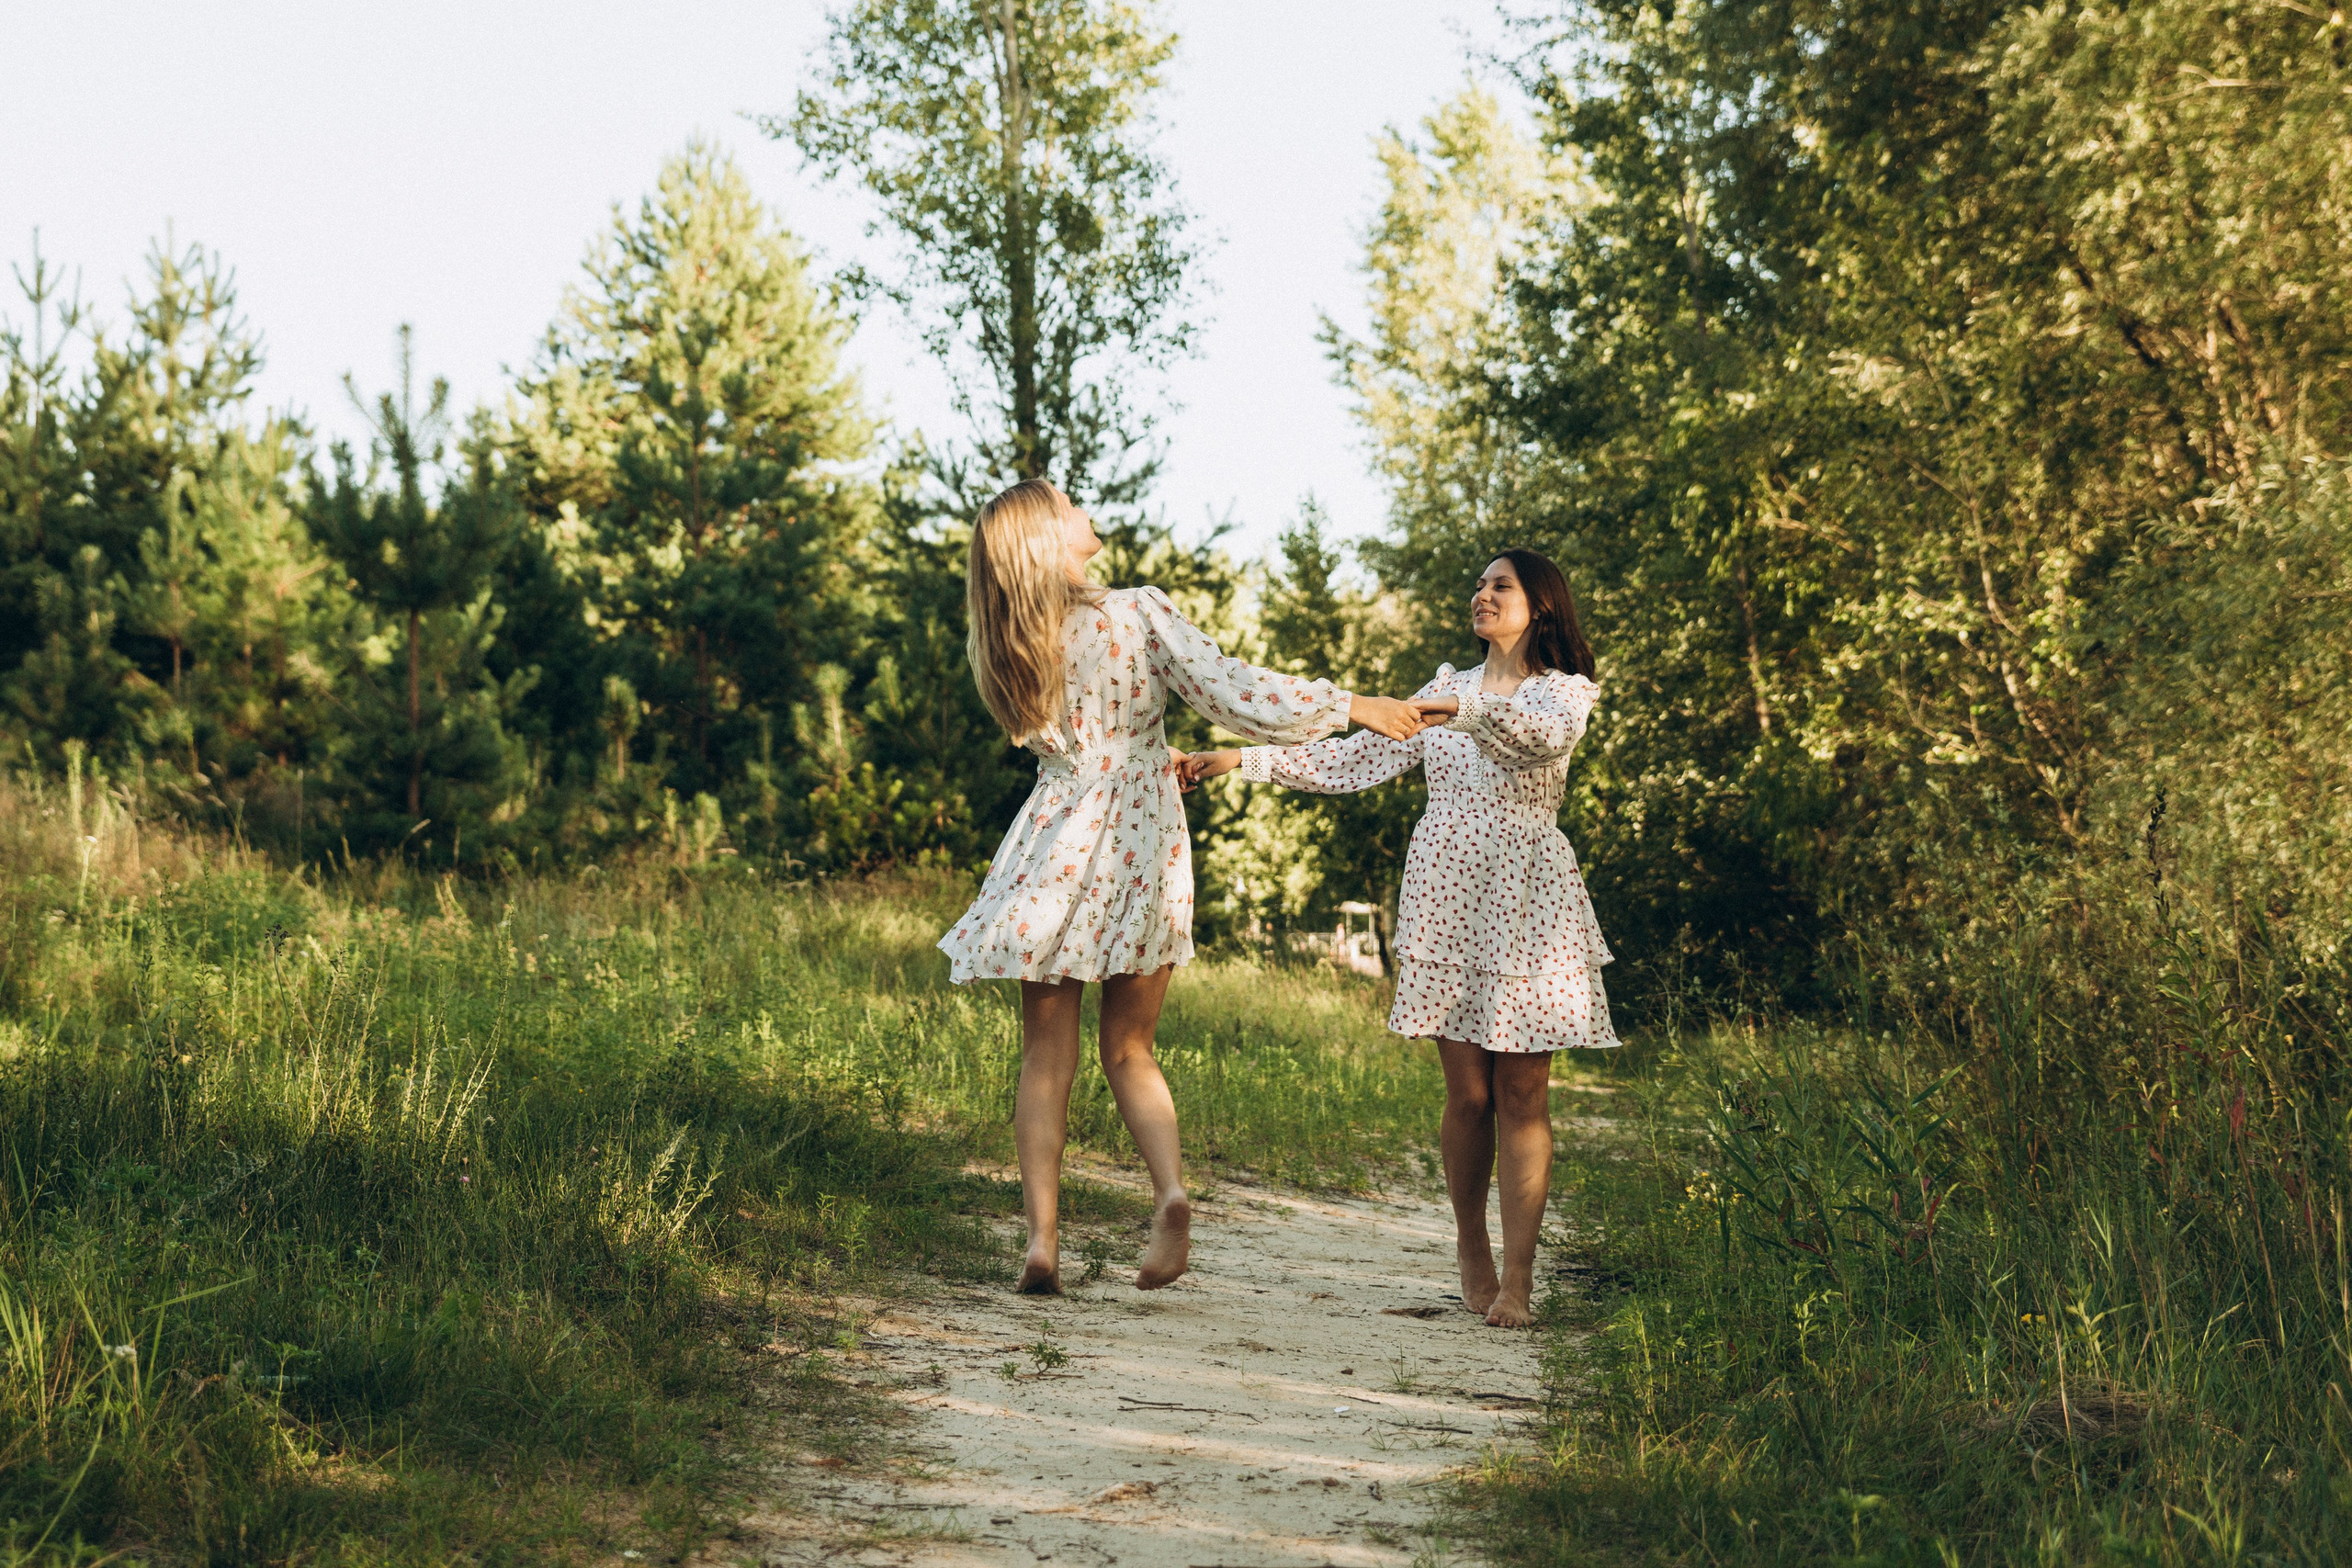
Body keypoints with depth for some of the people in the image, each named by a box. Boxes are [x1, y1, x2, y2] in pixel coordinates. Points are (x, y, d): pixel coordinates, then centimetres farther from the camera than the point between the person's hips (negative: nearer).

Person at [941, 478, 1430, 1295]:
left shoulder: (1008, 647, 1)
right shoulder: (1139, 613, -9)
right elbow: (1231, 692, -13)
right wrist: (1353, 705, -5)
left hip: (1057, 850, 1)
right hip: (1143, 856, -1)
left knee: (1047, 1057, 8)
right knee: (1128, 1050, 13)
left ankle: (1042, 1241, -1)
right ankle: (1171, 1194, -10)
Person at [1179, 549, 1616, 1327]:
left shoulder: (1563, 691, 4)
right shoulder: (1445, 691, 17)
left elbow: (1544, 735, -21)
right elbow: (1350, 761, 12)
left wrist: (1470, 713, -40)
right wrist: (1240, 759, 4)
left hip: (1528, 903, -3)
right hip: (1448, 898, 3)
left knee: (1522, 1091, -5)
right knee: (1468, 1090, 0)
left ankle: (1517, 1276, -3)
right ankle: (1470, 1246, 18)